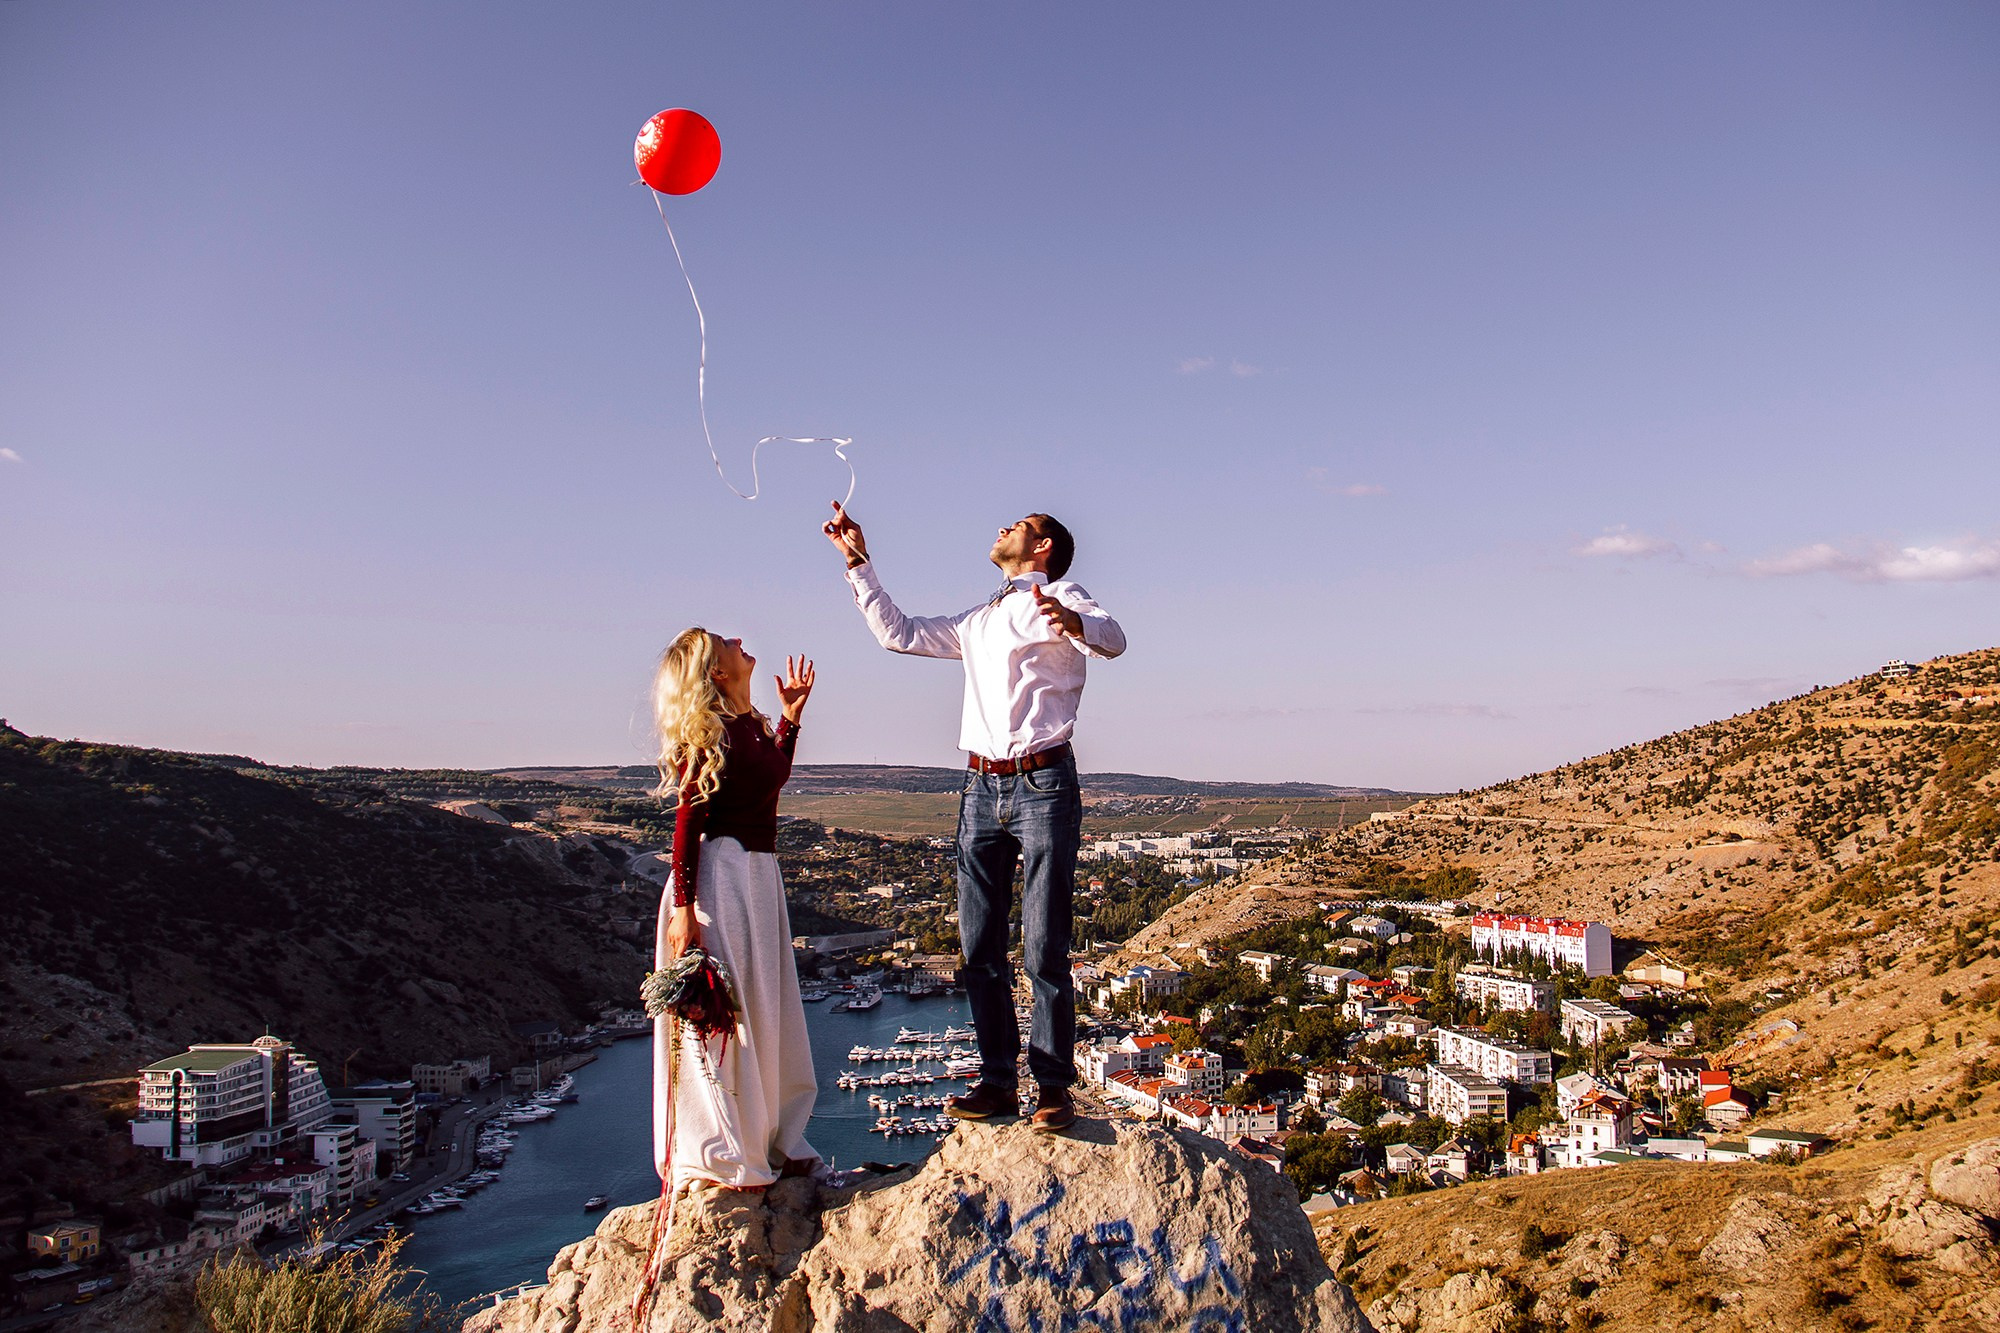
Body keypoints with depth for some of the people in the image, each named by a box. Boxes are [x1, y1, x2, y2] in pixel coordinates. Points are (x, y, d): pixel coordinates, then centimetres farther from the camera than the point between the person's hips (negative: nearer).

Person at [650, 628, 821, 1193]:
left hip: (760, 872, 9)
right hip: (719, 872, -9)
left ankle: (771, 1141, 29)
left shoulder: (754, 725, 11)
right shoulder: (707, 733, -13)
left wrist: (791, 718, 22)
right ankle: (716, 1158, 11)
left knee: (765, 1009, 16)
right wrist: (683, 907, -20)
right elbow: (687, 822, -15)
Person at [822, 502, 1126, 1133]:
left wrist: (1073, 624, -42)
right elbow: (898, 633, 29)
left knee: (1044, 951, -6)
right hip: (981, 789, 7)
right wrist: (858, 562, 24)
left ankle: (1053, 1086, 2)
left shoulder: (1059, 597, 2)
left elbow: (1113, 640, -19)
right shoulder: (978, 621, 24)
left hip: (1043, 785, -7)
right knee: (979, 947, 5)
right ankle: (998, 1080, 13)